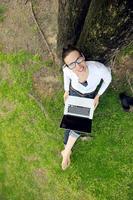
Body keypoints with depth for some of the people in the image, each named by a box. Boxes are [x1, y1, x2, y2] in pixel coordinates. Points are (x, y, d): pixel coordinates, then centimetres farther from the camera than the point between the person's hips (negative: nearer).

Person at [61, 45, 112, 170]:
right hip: (74, 93, 1)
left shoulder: (98, 68, -41)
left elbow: (108, 78, -16)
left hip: (90, 96, -1)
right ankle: (67, 149, 22)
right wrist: (66, 90, 0)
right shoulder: (67, 70, -34)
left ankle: (66, 151, 7)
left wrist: (98, 96, -11)